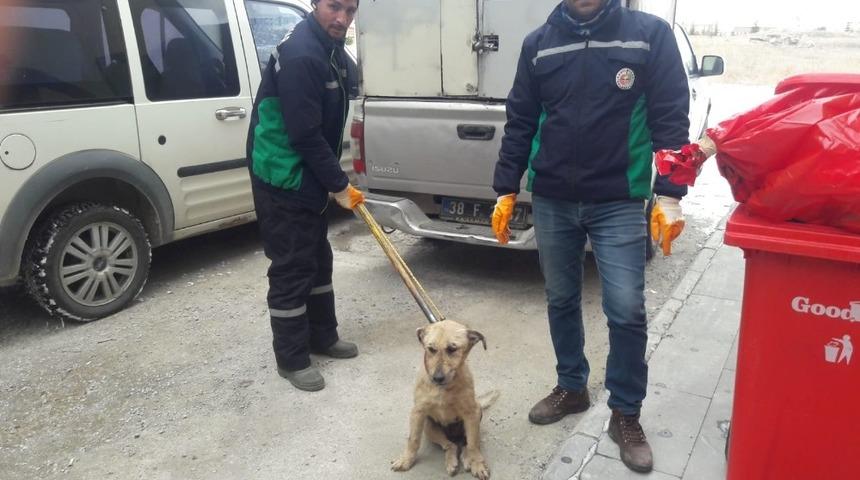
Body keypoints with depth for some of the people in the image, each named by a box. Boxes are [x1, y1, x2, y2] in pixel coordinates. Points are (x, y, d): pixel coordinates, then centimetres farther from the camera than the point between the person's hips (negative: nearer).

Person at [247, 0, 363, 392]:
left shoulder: (334, 52, 9)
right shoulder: (299, 54, -23)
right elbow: (305, 133, -25)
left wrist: (335, 179, 12)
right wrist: (338, 185, -17)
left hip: (309, 176, 10)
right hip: (282, 179, -10)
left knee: (317, 259, 18)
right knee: (292, 267, -1)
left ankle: (323, 337, 33)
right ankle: (292, 359, 13)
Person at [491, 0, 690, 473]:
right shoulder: (538, 44, 6)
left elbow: (671, 119, -4)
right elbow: (519, 123, 7)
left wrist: (669, 195, -11)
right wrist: (505, 191, 4)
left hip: (620, 203, -2)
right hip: (551, 202, 3)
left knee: (626, 310, -2)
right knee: (561, 301, 13)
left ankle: (626, 414, 18)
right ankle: (571, 387, 35)